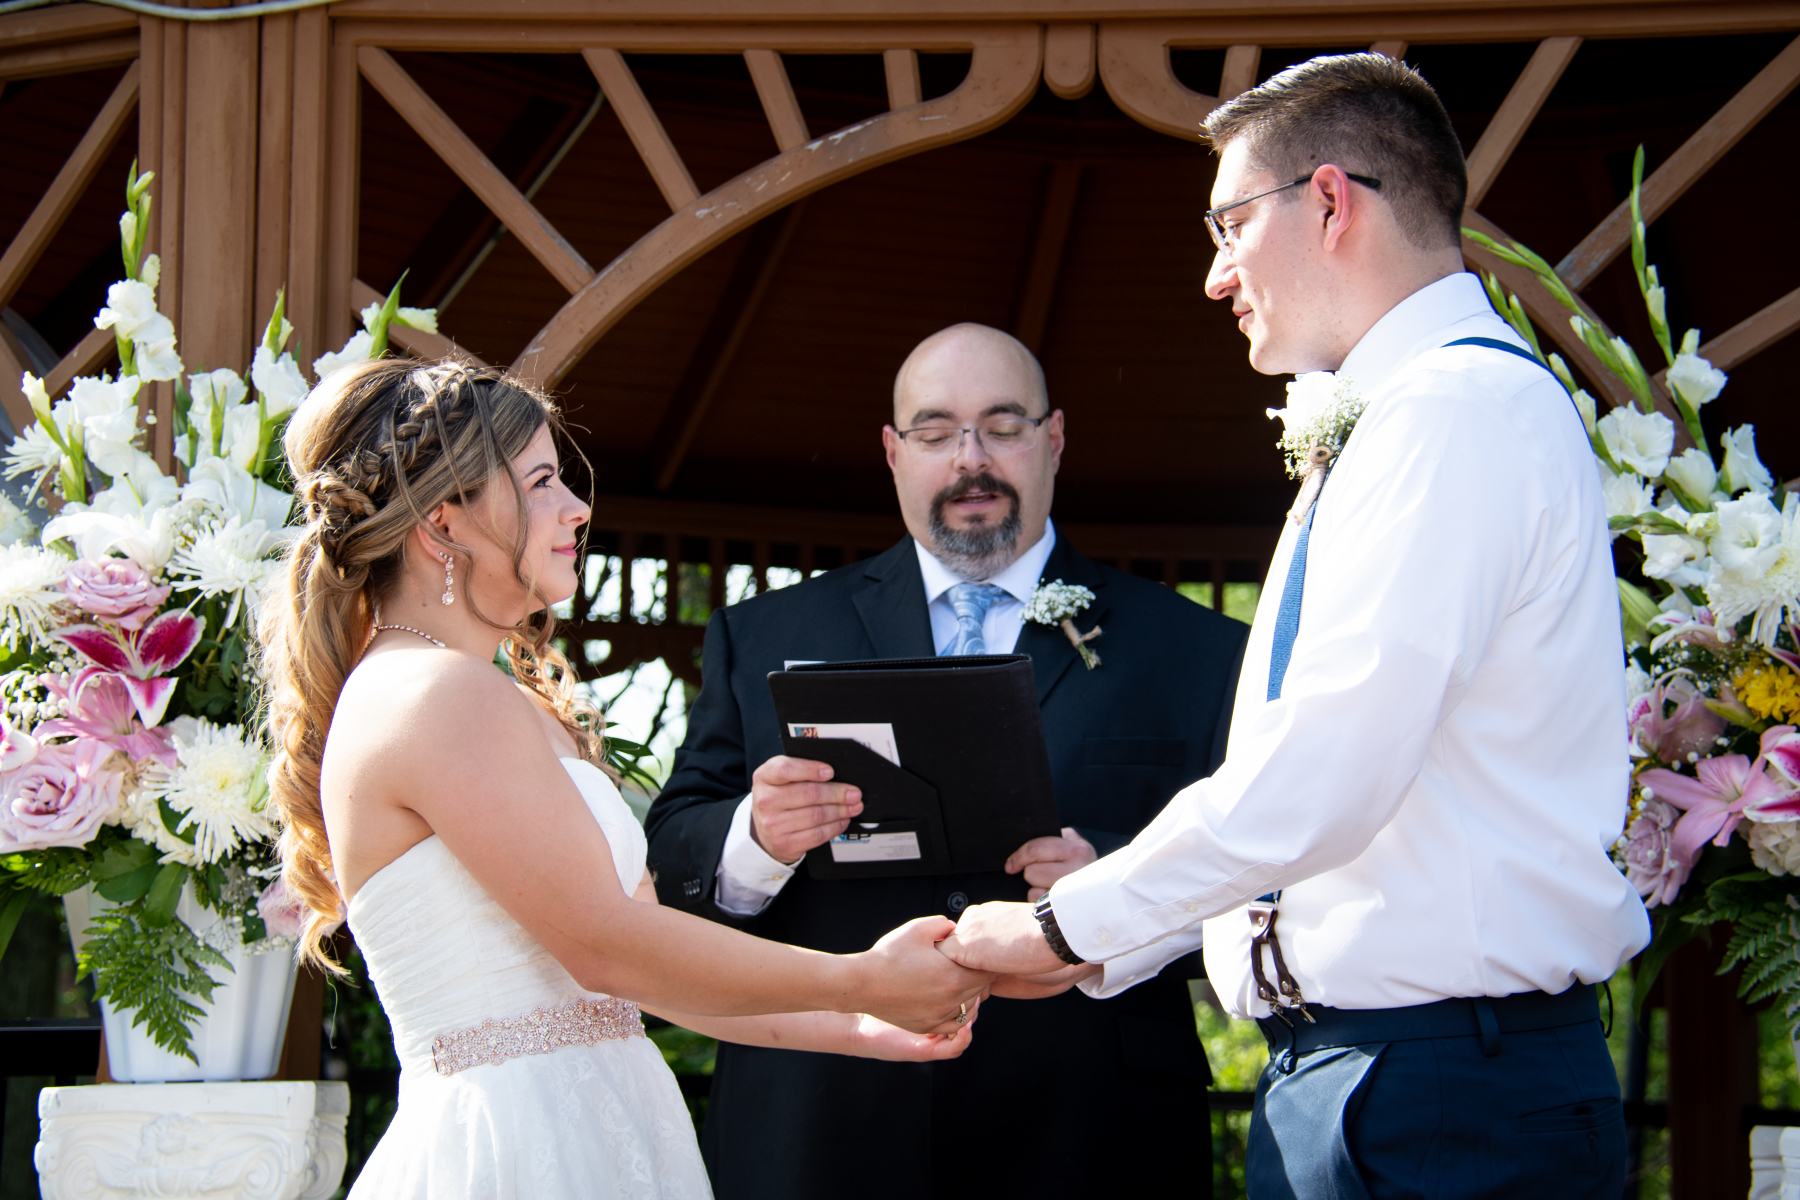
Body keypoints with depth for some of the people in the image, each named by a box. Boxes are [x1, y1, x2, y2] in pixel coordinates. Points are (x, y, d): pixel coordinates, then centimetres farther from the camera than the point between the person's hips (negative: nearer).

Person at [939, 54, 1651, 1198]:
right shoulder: (1391, 424, 19)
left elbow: (1326, 781, -22)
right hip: (1326, 1064, 9)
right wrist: (1107, 946, 15)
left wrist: (1066, 926, -11)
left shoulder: (1464, 408, -15)